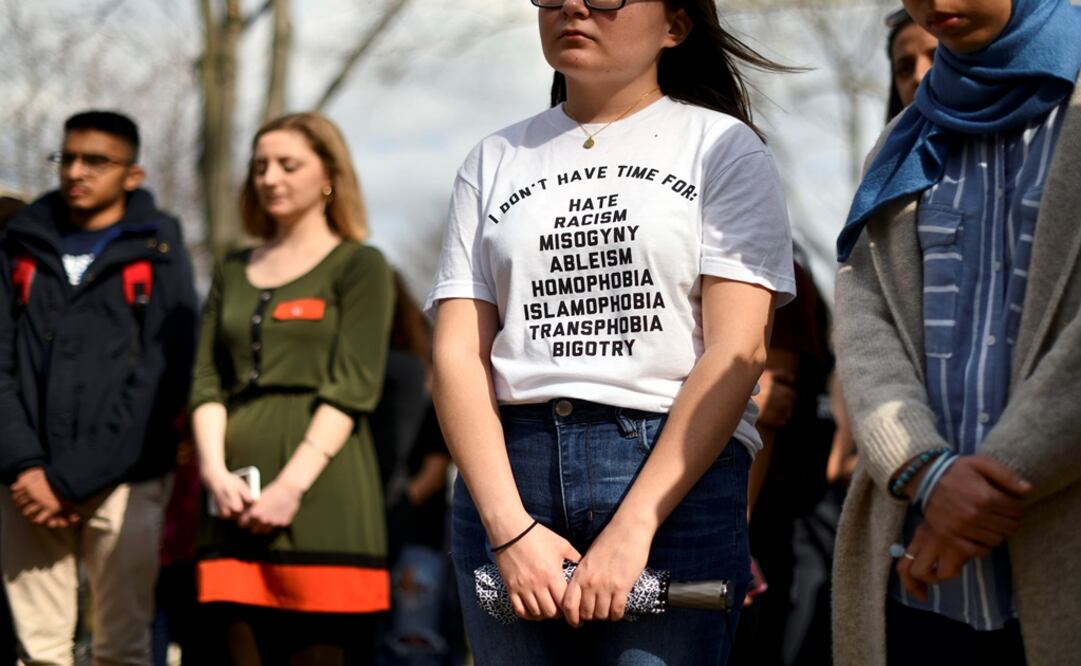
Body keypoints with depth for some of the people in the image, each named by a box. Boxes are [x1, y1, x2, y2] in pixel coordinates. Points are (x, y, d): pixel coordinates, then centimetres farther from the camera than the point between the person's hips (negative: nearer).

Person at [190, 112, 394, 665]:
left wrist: (293, 483, -15)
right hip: (237, 500, 5)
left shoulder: (359, 267, 6)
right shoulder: (233, 273, 22)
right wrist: (214, 471, -5)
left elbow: (352, 390, -5)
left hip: (322, 496, -4)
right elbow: (206, 381, 13)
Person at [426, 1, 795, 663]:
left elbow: (738, 351, -5)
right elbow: (459, 355, 5)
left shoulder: (723, 147, 6)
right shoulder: (495, 162, 15)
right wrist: (510, 529, -9)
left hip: (676, 474, -3)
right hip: (507, 472, 3)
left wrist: (632, 529, -14)